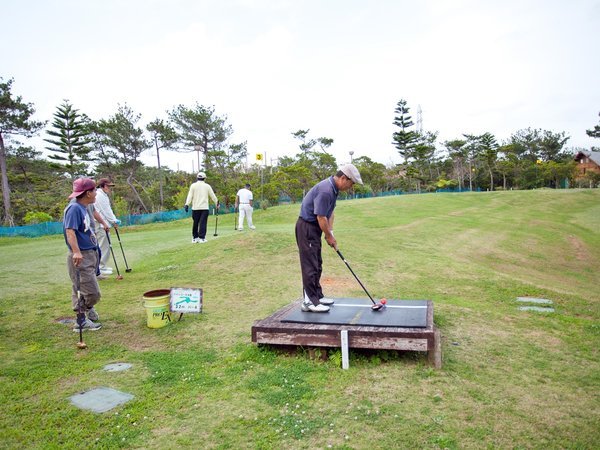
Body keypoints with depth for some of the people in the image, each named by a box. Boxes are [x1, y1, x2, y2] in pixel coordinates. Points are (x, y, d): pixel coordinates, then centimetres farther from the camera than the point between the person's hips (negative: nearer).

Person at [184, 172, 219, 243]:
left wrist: (187, 204, -10)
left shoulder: (193, 185, 4)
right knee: (203, 223, -2)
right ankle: (201, 238, -7)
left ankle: (195, 238, 15)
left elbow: (190, 196, -5)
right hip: (204, 208, -1)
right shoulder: (207, 186, 5)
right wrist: (217, 204, 23)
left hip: (195, 208, 1)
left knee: (195, 223, 9)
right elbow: (213, 196, 10)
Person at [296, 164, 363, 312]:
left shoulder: (334, 188, 6)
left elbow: (329, 212, 13)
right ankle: (309, 301, 1)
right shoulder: (325, 190, -26)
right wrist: (329, 237, -9)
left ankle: (317, 296, 23)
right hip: (306, 227, -10)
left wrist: (330, 232, 5)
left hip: (314, 227, 10)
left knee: (317, 264, 14)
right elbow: (321, 218, -22)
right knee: (310, 265, -6)